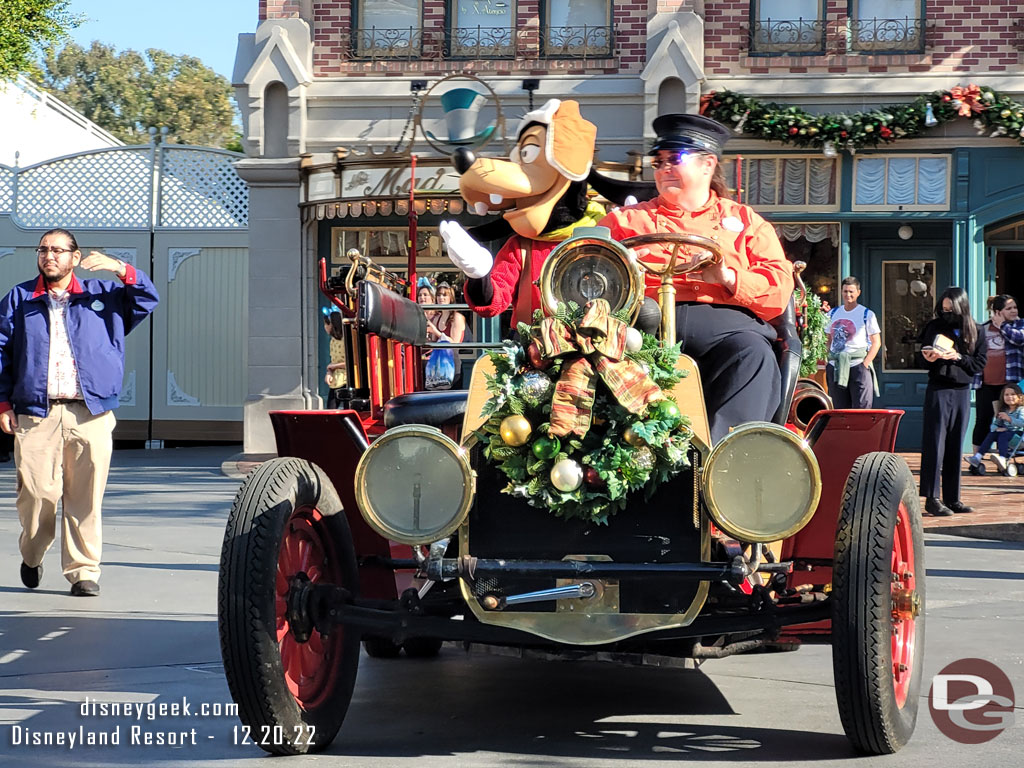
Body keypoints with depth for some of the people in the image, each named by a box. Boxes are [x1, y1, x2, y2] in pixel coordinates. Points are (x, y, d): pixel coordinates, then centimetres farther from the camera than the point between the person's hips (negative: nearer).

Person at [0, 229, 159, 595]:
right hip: (35, 414, 0)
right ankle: (32, 556, 22)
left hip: (90, 413, 0)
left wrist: (121, 269, -10)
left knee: (86, 496, -2)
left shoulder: (101, 294, 14)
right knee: (37, 492, -4)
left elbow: (147, 300, 7)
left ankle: (84, 570, 8)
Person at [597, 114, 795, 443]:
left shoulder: (744, 220, 25)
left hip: (723, 320, 0)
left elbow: (780, 290, 12)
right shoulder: (627, 219, 29)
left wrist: (729, 277, -8)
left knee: (753, 354, -35)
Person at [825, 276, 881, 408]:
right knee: (839, 410, 6)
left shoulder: (867, 314, 1)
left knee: (861, 409, -10)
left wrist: (865, 364, -11)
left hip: (858, 365, -4)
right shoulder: (833, 314, 14)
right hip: (836, 367, 4)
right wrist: (829, 362, 7)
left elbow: (876, 342, -1)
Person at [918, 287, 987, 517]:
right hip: (938, 391, -2)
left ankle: (952, 497, 12)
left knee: (956, 446, 6)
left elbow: (979, 364, 1)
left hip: (962, 392, 2)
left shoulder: (975, 331, 5)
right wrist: (930, 358, -20)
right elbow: (924, 360, 2)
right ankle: (932, 498, -5)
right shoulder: (935, 327, 1)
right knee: (935, 443, -6)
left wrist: (958, 357, -14)